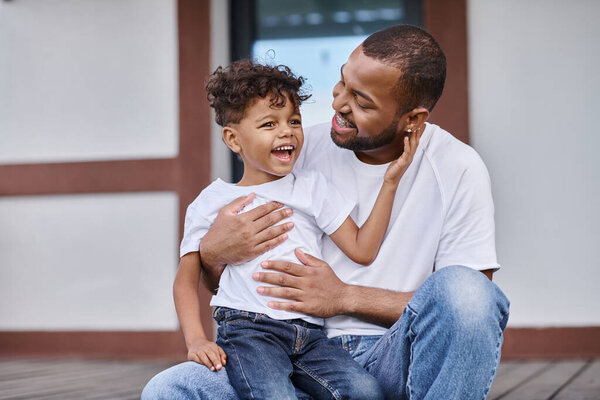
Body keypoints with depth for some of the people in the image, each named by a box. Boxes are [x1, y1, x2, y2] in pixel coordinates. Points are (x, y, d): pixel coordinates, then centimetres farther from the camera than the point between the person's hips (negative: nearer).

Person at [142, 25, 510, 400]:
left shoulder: (458, 169, -3)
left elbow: (465, 303, -8)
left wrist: (345, 297, -15)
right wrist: (213, 254, -16)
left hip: (395, 356, -2)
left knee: (464, 288, -34)